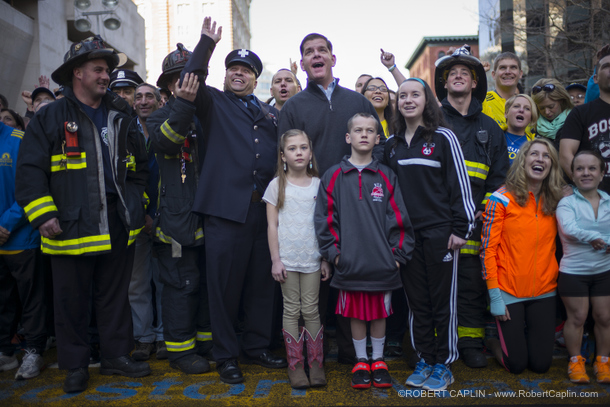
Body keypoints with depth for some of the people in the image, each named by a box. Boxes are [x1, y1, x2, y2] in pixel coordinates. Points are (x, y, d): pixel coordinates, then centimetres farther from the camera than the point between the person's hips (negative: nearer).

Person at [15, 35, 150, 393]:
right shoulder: (50, 118, 1)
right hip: (72, 226, -3)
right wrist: (43, 215, -12)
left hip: (118, 225, 3)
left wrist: (138, 205, 10)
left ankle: (117, 356, 28)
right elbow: (30, 169, -4)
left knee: (116, 295, 13)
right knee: (72, 299, 7)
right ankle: (76, 366, 24)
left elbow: (139, 165, 18)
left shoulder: (120, 117, 12)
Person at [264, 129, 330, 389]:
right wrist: (275, 259, -5)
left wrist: (326, 258, 3)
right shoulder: (277, 185, 1)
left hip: (312, 258, 1)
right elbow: (272, 225, 0)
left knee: (311, 310, 5)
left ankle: (316, 363, 16)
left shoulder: (318, 185, 5)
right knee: (291, 310, 6)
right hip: (287, 258, -1)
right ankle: (295, 364, 16)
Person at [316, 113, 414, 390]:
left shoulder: (386, 176, 4)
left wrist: (397, 253, -2)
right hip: (350, 263, -1)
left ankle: (378, 360, 30)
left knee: (379, 313, 13)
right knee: (356, 314, 11)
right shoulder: (333, 176, 1)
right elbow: (325, 219, 1)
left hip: (382, 263, 1)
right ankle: (361, 361, 28)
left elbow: (399, 219, 3)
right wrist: (333, 253, -4)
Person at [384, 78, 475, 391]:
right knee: (416, 301, 10)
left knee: (442, 301, 4)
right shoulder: (392, 144, 11)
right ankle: (424, 360, 23)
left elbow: (460, 184, -4)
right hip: (405, 234, 4)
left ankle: (443, 365, 17)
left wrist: (460, 228, -9)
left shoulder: (443, 138, -2)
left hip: (439, 233, -4)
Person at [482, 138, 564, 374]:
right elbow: (488, 249, -11)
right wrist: (494, 294, -13)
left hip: (544, 292, 4)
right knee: (516, 364, 3)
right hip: (509, 292, -4)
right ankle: (494, 344, 33)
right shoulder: (502, 199, -10)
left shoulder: (555, 202, 4)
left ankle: (522, 338, 39)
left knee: (540, 364, 9)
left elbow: (553, 246, 14)